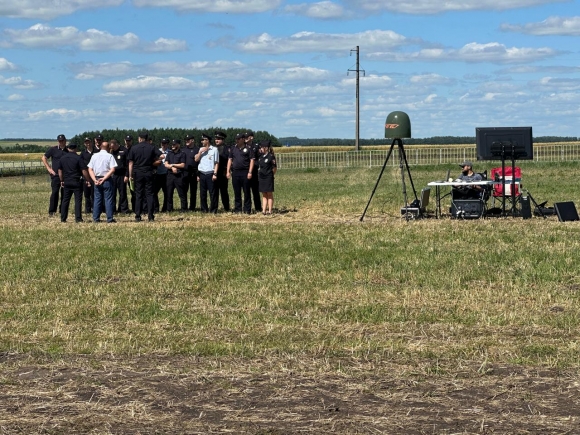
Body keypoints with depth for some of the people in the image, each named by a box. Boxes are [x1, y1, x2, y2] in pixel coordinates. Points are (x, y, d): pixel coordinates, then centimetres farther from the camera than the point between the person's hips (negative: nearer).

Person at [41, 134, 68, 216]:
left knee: (65, 193, 5)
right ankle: (52, 211, -8)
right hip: (56, 175, -3)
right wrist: (49, 169, 0)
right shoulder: (53, 149, 2)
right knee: (55, 192, -9)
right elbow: (44, 158, 7)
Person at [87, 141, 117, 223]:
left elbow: (90, 169, 3)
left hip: (97, 179, 4)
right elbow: (112, 170, -14)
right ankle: (110, 219, -2)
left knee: (97, 199, 10)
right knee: (108, 199, 0)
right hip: (107, 180, -4)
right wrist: (104, 178, -13)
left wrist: (95, 180, -4)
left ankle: (96, 218, 9)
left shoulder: (94, 156, 6)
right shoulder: (110, 156, -5)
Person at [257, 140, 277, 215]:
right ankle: (264, 210, 6)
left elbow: (274, 168, -6)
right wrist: (259, 174, 10)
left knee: (269, 194, 0)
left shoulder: (271, 156, -10)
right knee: (264, 195, 7)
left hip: (268, 178, -6)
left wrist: (270, 175, 3)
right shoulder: (261, 156, 9)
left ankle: (270, 210, 3)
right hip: (261, 177, 6)